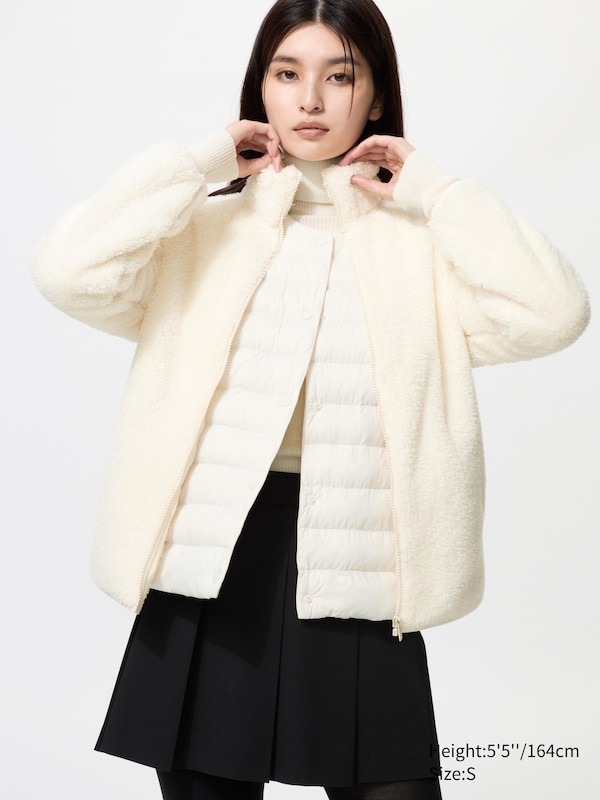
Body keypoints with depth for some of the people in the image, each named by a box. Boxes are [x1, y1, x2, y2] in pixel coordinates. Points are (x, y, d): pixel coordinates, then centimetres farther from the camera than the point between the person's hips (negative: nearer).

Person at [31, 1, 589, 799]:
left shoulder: (419, 239, 7)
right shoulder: (203, 229, 8)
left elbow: (552, 313, -9)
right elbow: (70, 272, -10)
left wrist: (434, 190, -1)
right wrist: (197, 164, -2)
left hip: (358, 579, 0)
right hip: (210, 567, 1)